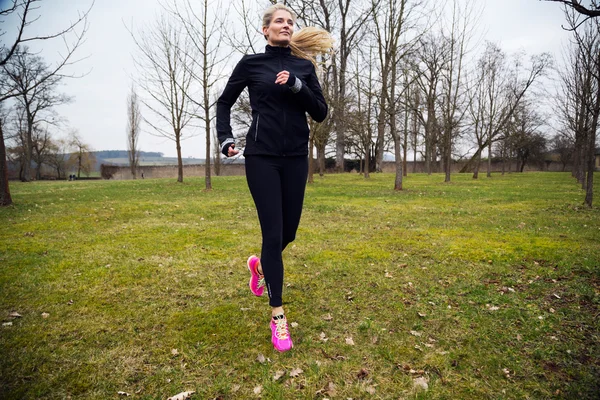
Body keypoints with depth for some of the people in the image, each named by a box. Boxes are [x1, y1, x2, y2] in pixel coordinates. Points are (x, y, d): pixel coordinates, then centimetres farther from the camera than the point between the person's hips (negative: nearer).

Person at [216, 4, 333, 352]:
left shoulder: (304, 66, 10)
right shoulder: (251, 63, 5)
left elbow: (321, 113, 4)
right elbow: (225, 102, 14)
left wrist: (297, 86, -10)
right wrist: (225, 137, 0)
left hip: (296, 158, 3)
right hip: (262, 157, -3)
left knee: (289, 231, 9)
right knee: (273, 232, -8)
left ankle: (260, 265, 44)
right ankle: (278, 316, 4)